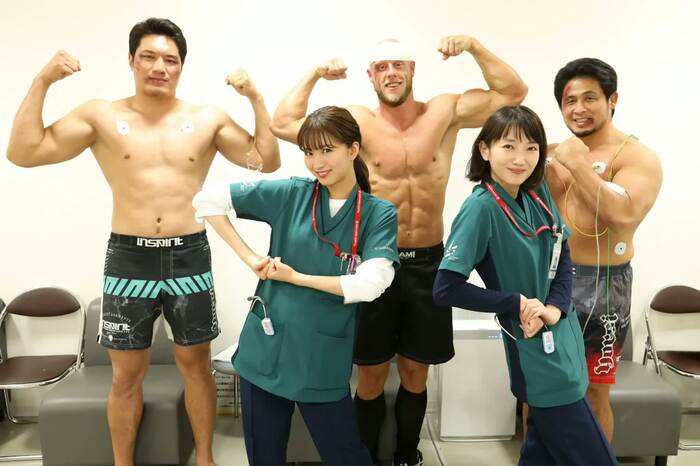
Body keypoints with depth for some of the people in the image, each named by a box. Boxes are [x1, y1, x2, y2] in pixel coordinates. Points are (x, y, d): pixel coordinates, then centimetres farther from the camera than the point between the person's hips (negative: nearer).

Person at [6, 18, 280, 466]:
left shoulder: (209, 119, 3)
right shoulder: (101, 115, 1)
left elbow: (267, 160, 3)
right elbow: (23, 152, -2)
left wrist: (256, 97, -5)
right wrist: (42, 82, -8)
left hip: (190, 257, 1)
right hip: (128, 259, 0)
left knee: (196, 364, 12)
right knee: (126, 374, 10)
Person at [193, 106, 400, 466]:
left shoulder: (379, 214, -4)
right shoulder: (290, 194, -2)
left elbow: (370, 285, -18)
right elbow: (207, 201, 0)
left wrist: (296, 277, -12)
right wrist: (250, 258, -7)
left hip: (324, 360, -1)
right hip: (265, 350, 2)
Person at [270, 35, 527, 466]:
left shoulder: (445, 112, 0)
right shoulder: (358, 121, -4)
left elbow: (514, 94, 0)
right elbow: (283, 124, -6)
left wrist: (475, 47, -8)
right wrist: (314, 75, -8)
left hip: (428, 262, 2)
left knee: (415, 372, 16)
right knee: (371, 374, 11)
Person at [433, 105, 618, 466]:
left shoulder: (538, 193, 0)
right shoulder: (481, 208, -22)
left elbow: (562, 254, 7)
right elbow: (445, 290, -24)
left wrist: (557, 306, -10)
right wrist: (516, 303, -21)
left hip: (564, 341, 7)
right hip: (537, 355, -7)